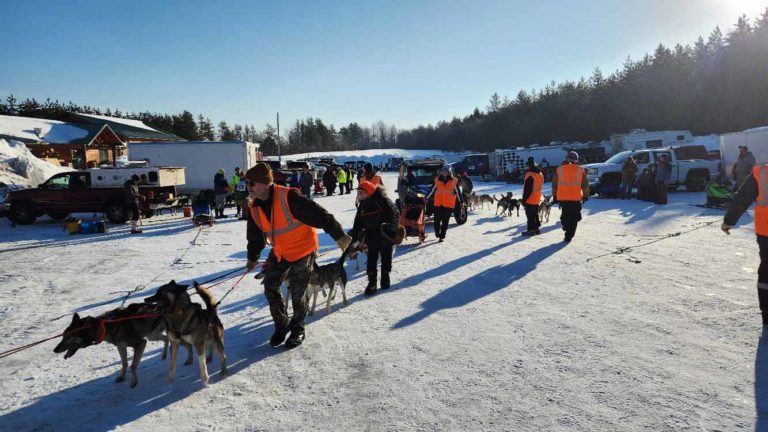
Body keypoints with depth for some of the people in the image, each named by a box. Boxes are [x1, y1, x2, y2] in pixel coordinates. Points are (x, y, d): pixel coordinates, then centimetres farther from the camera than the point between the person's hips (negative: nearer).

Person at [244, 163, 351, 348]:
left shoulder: (289, 198, -28)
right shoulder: (255, 208, -4)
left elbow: (319, 215, -29)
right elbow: (255, 236, 13)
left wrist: (339, 236, -31)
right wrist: (252, 258, 24)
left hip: (303, 250, -6)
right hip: (279, 252, 6)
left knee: (297, 293, 0)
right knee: (270, 287, 4)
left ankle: (297, 329, 23)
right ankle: (281, 325, 25)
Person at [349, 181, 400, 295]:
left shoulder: (381, 199, -15)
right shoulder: (362, 204, 8)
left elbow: (395, 213, -21)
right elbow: (358, 222, 11)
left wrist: (392, 228, -31)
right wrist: (354, 236, 5)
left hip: (386, 235, -5)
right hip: (372, 236, 5)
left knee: (386, 257, 9)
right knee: (371, 259, -1)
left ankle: (385, 278, 28)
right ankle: (372, 283, 4)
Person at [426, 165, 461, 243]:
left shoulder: (453, 180, 1)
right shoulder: (437, 179, 5)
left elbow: (457, 191, 3)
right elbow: (432, 189, 12)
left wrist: (460, 202, 1)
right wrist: (427, 198, 13)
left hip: (448, 204, -1)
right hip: (438, 203, 1)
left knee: (445, 221, 2)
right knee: (437, 219, 0)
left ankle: (442, 236, 10)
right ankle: (437, 232, 22)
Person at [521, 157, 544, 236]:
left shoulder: (530, 174, -20)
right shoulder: (540, 174, 9)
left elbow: (527, 189, -20)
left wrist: (524, 199, -15)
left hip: (530, 199, -8)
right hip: (537, 199, 8)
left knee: (530, 215, -2)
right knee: (535, 214, 17)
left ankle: (531, 230, 0)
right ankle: (536, 228, 22)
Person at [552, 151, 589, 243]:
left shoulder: (559, 170, 3)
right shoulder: (581, 170, 1)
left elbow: (554, 184, 7)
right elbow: (585, 185, 6)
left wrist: (555, 196, 17)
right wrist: (585, 196, 18)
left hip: (562, 198, 1)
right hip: (576, 198, -1)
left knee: (565, 214, 23)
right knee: (573, 218, 6)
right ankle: (568, 237, 4)